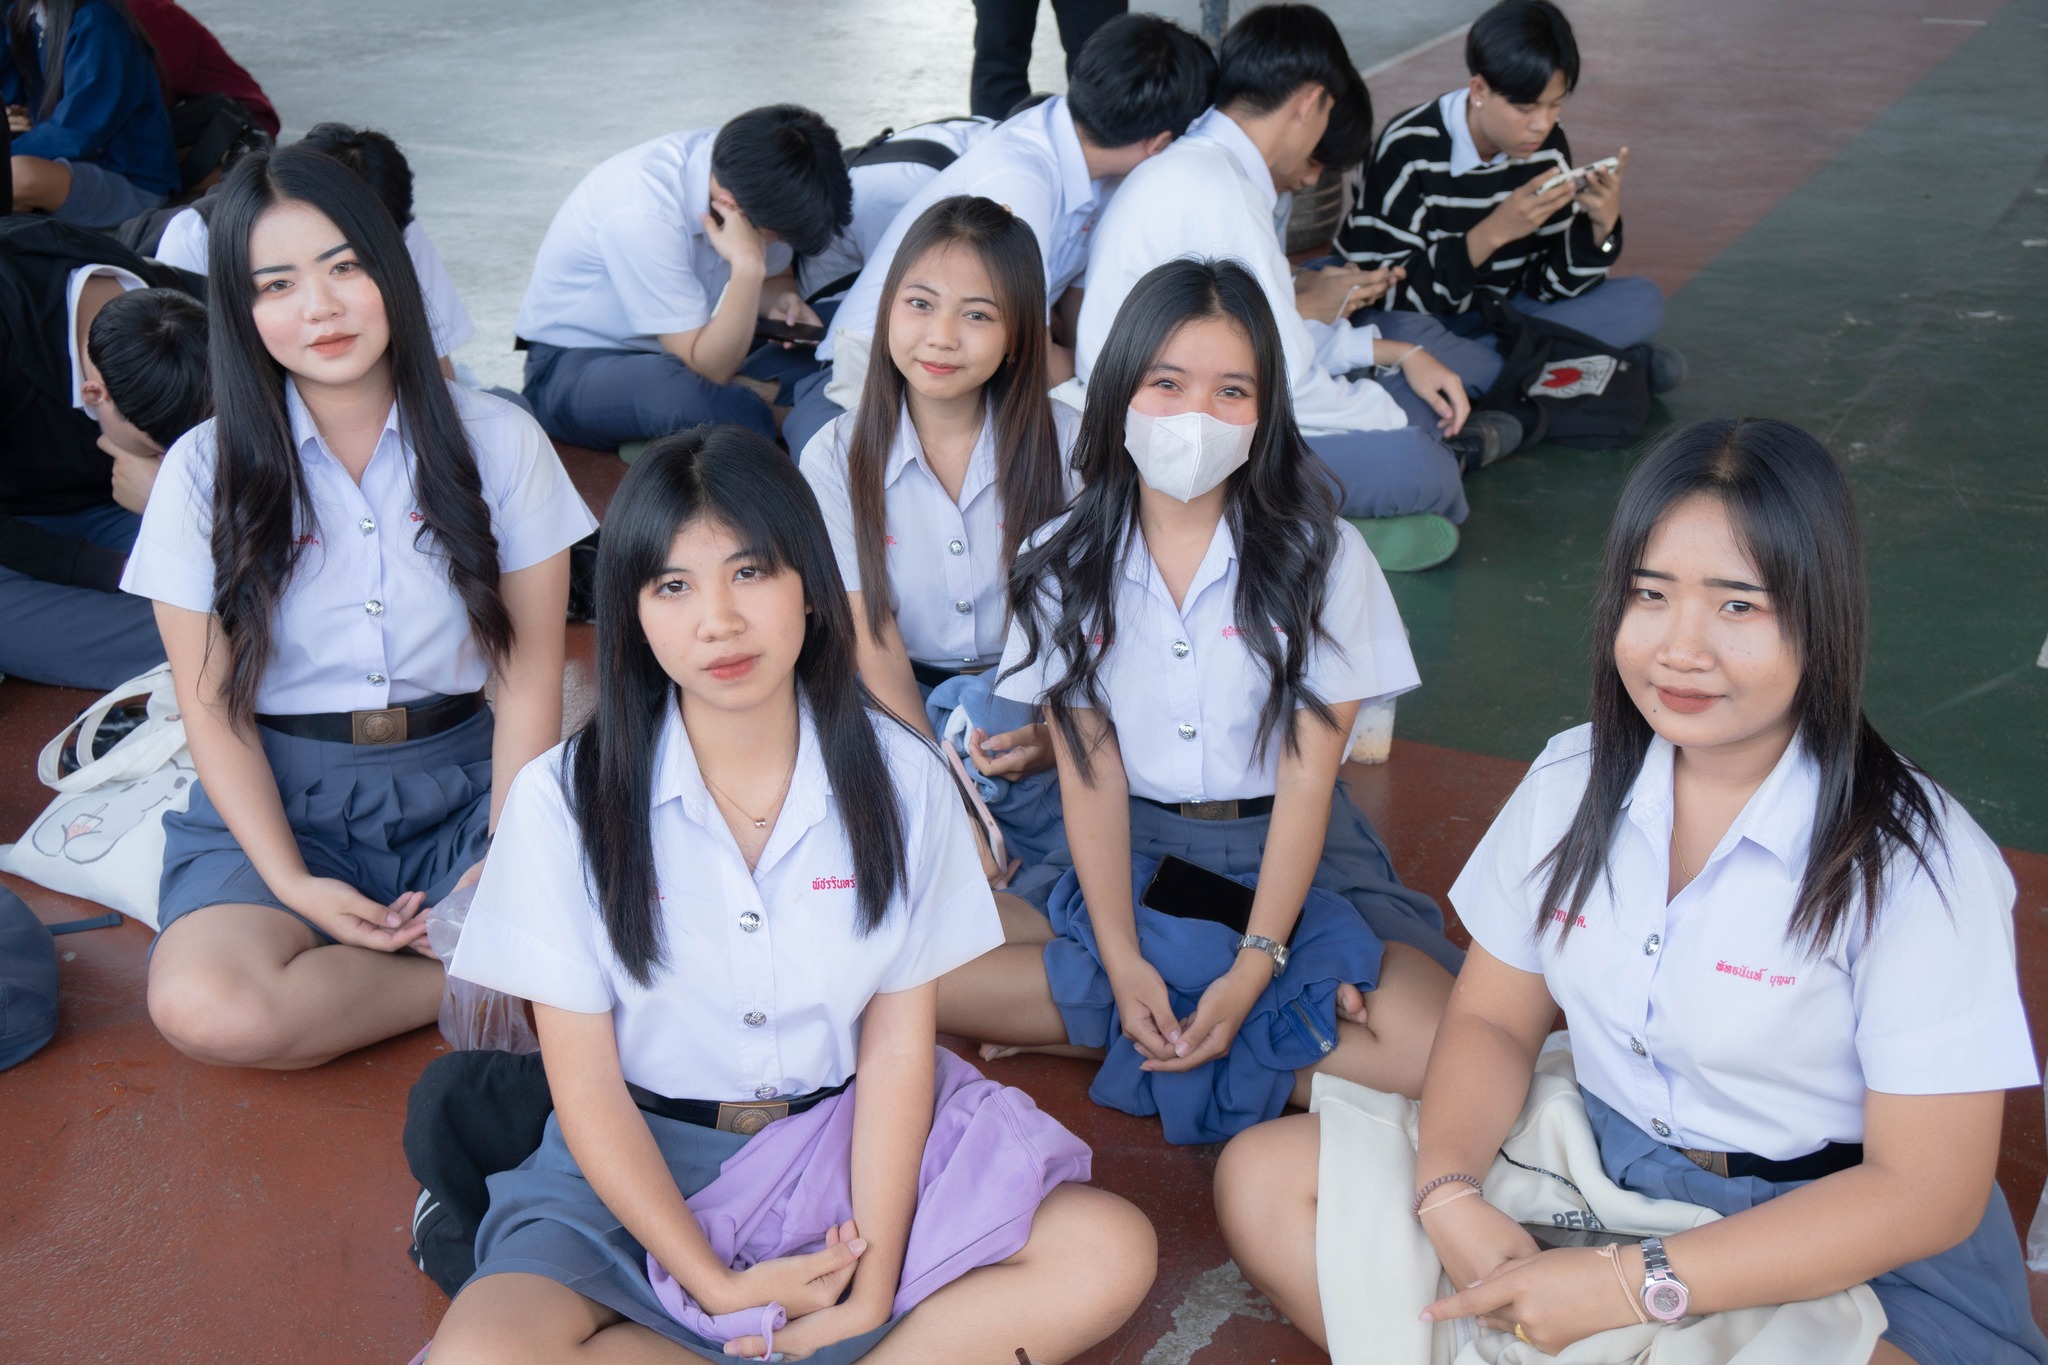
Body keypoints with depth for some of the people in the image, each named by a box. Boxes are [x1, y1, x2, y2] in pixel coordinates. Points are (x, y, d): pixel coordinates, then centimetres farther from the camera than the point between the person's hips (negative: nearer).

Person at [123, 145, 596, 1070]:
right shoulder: (205, 471, -1)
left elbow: (529, 680, -2)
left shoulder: (499, 441, -1)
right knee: (203, 1008, -30)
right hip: (283, 798, 1)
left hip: (459, 779, -1)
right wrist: (292, 884, -14)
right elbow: (214, 713, -1)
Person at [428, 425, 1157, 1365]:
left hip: (842, 1147, 1)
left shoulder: (898, 779, -4)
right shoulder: (565, 797, -10)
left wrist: (876, 1275, -15)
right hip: (642, 1170, -1)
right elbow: (586, 1084, -9)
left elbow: (897, 1042, -4)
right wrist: (715, 1283, -16)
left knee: (1113, 1254, -18)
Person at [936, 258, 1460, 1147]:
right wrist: (1122, 962, -17)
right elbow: (1090, 771, -5)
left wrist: (1254, 968, -19)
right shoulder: (1066, 566, 0)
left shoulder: (1321, 557, -5)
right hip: (1128, 854, 2)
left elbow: (1308, 778, -9)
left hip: (1286, 856, -1)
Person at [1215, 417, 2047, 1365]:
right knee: (1261, 1182, -8)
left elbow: (1926, 1193, -17)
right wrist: (1450, 1194, -16)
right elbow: (1493, 1018, 6)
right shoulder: (1573, 782, -1)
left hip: (1834, 1243, -4)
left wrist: (1633, 1285, -23)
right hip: (1591, 1168, 5)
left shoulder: (1916, 864, -17)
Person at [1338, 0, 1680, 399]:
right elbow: (1388, 292, -25)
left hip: (1498, 314, 4)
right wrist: (1494, 232, -34)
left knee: (1643, 302, -11)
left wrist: (1602, 224, -21)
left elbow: (1548, 285, -2)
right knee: (1390, 335, -40)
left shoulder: (1547, 146, -5)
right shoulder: (1410, 151, -22)